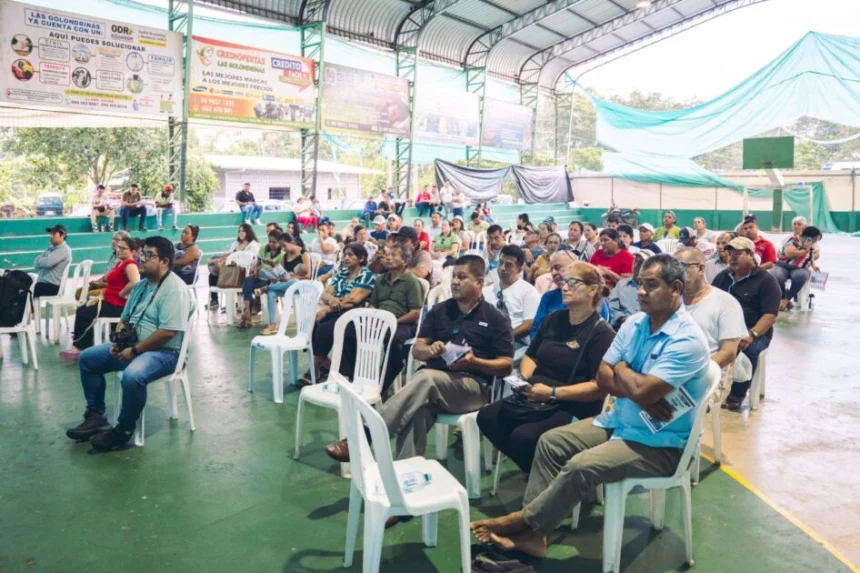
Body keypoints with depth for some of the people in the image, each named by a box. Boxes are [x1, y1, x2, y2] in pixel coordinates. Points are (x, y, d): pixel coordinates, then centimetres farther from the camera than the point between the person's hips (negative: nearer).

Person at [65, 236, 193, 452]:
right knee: (88, 358, 7)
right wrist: (117, 341, 0)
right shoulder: (141, 285, 12)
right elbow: (125, 318, 21)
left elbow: (168, 332, -26)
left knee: (132, 376, -36)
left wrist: (134, 350, -20)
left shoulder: (174, 289, -18)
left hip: (163, 352, -10)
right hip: (131, 347, 10)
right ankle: (96, 417, 11)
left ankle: (124, 430, -13)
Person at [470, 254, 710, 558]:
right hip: (619, 421, 9)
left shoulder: (687, 340, -23)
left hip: (660, 443, -8)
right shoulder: (634, 323, 2)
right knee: (550, 441, -3)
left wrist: (620, 369, -9)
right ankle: (532, 533, -5)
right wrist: (639, 394, -18)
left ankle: (523, 521, -4)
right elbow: (603, 377, 1)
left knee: (581, 465, -25)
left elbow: (642, 391, -31)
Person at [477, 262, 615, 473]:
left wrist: (553, 393, -21)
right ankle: (533, 470, 2)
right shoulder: (553, 319, 14)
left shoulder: (601, 333, -8)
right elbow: (531, 355, 22)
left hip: (575, 409, -7)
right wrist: (523, 380, -1)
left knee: (523, 436, -30)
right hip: (536, 399, 7)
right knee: (486, 417, -13)